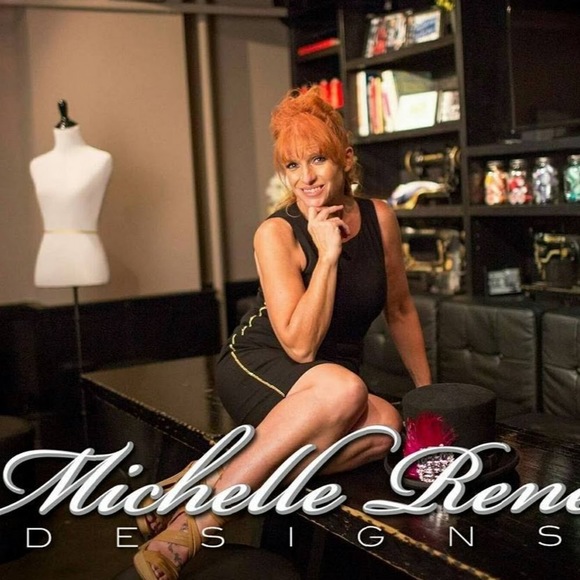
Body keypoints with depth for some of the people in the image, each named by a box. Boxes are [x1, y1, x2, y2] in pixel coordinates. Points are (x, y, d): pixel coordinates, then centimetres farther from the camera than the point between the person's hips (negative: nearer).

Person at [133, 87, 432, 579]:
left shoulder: (379, 217, -2)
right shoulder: (277, 234, -15)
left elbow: (400, 309, 11)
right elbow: (300, 345, -22)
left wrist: (427, 390, 15)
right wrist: (327, 256, -25)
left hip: (335, 375, 5)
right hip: (256, 370, -5)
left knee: (385, 426, -30)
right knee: (345, 389, -38)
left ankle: (218, 475, -28)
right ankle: (187, 528, -34)